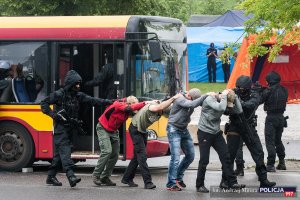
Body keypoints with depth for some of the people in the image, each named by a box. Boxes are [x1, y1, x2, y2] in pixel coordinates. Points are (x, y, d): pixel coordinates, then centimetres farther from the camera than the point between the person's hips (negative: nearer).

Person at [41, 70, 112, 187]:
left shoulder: (78, 95, 8)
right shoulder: (59, 95, -9)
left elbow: (92, 100, 0)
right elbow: (44, 104, -4)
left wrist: (107, 102, -11)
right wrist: (54, 115, -16)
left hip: (70, 128, 7)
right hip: (60, 128, -7)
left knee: (59, 153, 11)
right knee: (65, 151, -17)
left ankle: (51, 177, 18)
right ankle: (71, 176, -29)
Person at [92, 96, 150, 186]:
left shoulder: (127, 109, -9)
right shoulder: (118, 105, -29)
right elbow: (130, 108, -45)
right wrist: (144, 103, -43)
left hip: (113, 131, 7)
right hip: (103, 129, -7)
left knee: (115, 154, 2)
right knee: (107, 151, -20)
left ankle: (105, 177, 10)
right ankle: (96, 175, -11)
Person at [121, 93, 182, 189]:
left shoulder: (164, 111, -7)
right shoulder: (152, 106, -31)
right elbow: (160, 107, -50)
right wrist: (173, 98, -50)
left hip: (143, 130, 9)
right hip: (135, 129, -9)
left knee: (137, 156, 13)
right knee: (142, 156, -12)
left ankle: (127, 178, 24)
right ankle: (148, 182, -16)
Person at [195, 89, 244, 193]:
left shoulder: (223, 102, 1)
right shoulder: (210, 99, -19)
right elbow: (221, 108, -35)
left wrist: (233, 96, -2)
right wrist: (224, 96, -23)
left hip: (216, 133, 6)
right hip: (205, 133, -6)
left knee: (225, 157, 1)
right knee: (204, 160, -3)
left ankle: (232, 182, 6)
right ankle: (200, 185, 9)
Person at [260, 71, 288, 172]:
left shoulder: (268, 91, -15)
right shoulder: (284, 90, 2)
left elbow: (259, 101, -10)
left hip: (271, 118, -6)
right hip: (281, 117, 6)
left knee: (270, 142, -2)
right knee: (278, 140, 21)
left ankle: (270, 165, -7)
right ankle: (282, 162, 23)